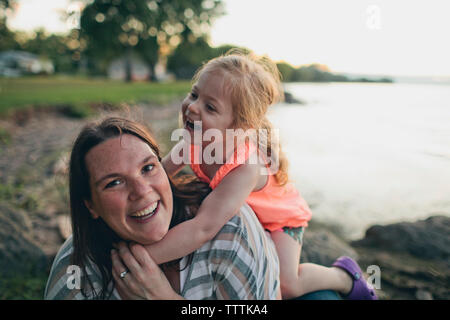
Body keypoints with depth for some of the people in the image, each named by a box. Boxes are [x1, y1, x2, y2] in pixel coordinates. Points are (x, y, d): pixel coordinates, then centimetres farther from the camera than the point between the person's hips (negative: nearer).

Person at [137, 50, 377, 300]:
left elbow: (203, 228, -54)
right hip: (241, 213, 6)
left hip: (280, 216, -6)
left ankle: (344, 275, 13)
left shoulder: (245, 166, -47)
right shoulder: (195, 142, -25)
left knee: (284, 285, -15)